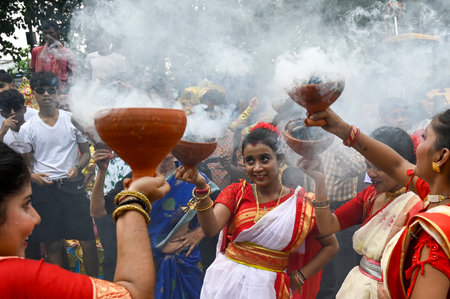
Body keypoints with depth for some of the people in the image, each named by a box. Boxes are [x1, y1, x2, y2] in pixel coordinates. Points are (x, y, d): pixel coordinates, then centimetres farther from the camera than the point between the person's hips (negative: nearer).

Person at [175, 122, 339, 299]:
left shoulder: (302, 204, -4)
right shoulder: (236, 192, -2)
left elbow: (331, 246, 5)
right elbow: (211, 229, -19)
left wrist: (299, 277, -2)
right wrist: (201, 188, -32)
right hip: (225, 281, 1)